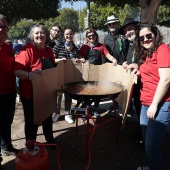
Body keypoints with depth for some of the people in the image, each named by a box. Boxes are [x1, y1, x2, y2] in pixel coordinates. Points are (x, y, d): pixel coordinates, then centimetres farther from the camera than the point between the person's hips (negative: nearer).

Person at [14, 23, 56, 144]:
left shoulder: (49, 50, 6)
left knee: (48, 117, 22)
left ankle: (50, 139, 44)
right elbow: (17, 70, -26)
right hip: (31, 93, -7)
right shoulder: (27, 50, -17)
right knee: (32, 121, 8)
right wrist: (29, 74, -42)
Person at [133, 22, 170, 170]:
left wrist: (154, 105, -17)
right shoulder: (146, 54, 16)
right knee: (148, 142, 18)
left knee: (152, 145, -4)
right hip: (146, 104, 9)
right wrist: (140, 72, 8)